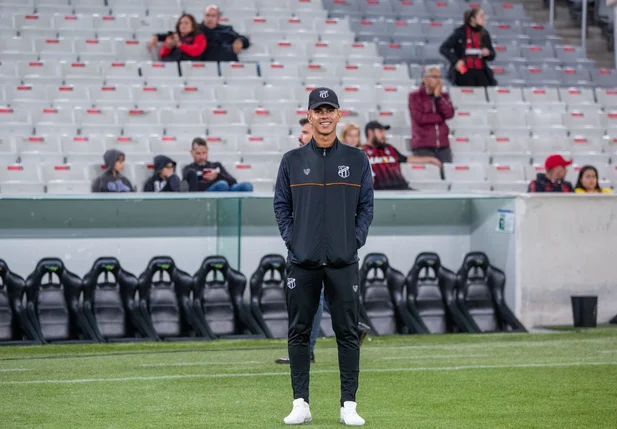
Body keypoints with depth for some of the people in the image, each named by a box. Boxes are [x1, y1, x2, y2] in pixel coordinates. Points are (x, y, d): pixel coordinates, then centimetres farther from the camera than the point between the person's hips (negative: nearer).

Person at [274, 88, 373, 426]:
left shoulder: (357, 160, 6)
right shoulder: (292, 160, 6)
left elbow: (366, 206, 7)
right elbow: (281, 205, 8)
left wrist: (356, 241, -3)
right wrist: (291, 240, -2)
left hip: (343, 261, 0)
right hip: (302, 262, 0)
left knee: (347, 332, 0)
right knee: (299, 332, 2)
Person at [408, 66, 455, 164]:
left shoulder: (444, 96, 15)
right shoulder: (415, 96, 3)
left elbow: (450, 114, -1)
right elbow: (419, 118, -10)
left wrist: (438, 97, -8)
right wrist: (441, 117, -2)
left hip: (443, 145, 4)